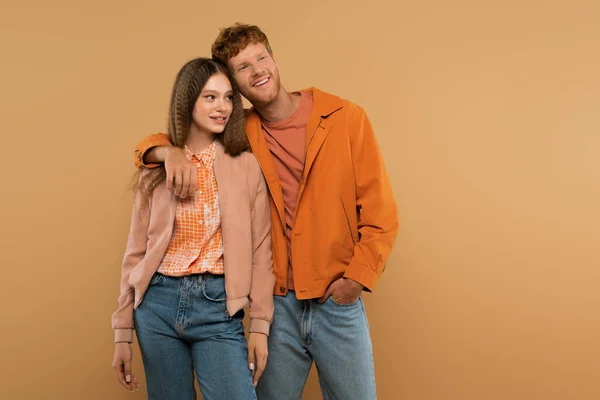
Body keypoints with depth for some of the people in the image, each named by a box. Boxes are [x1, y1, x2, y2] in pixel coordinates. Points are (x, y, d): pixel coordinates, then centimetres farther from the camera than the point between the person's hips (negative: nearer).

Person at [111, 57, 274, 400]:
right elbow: (137, 252, 6)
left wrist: (260, 325, -4)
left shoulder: (246, 166, -1)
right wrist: (123, 332, 5)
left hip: (218, 308, -1)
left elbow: (260, 249, 0)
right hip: (158, 305, 2)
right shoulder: (156, 169, 3)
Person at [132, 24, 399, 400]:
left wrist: (356, 278, -11)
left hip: (339, 303, -1)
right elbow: (152, 144, 9)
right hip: (277, 304, 2)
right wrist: (171, 152, -14)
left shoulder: (347, 118, -4)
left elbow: (380, 211, -2)